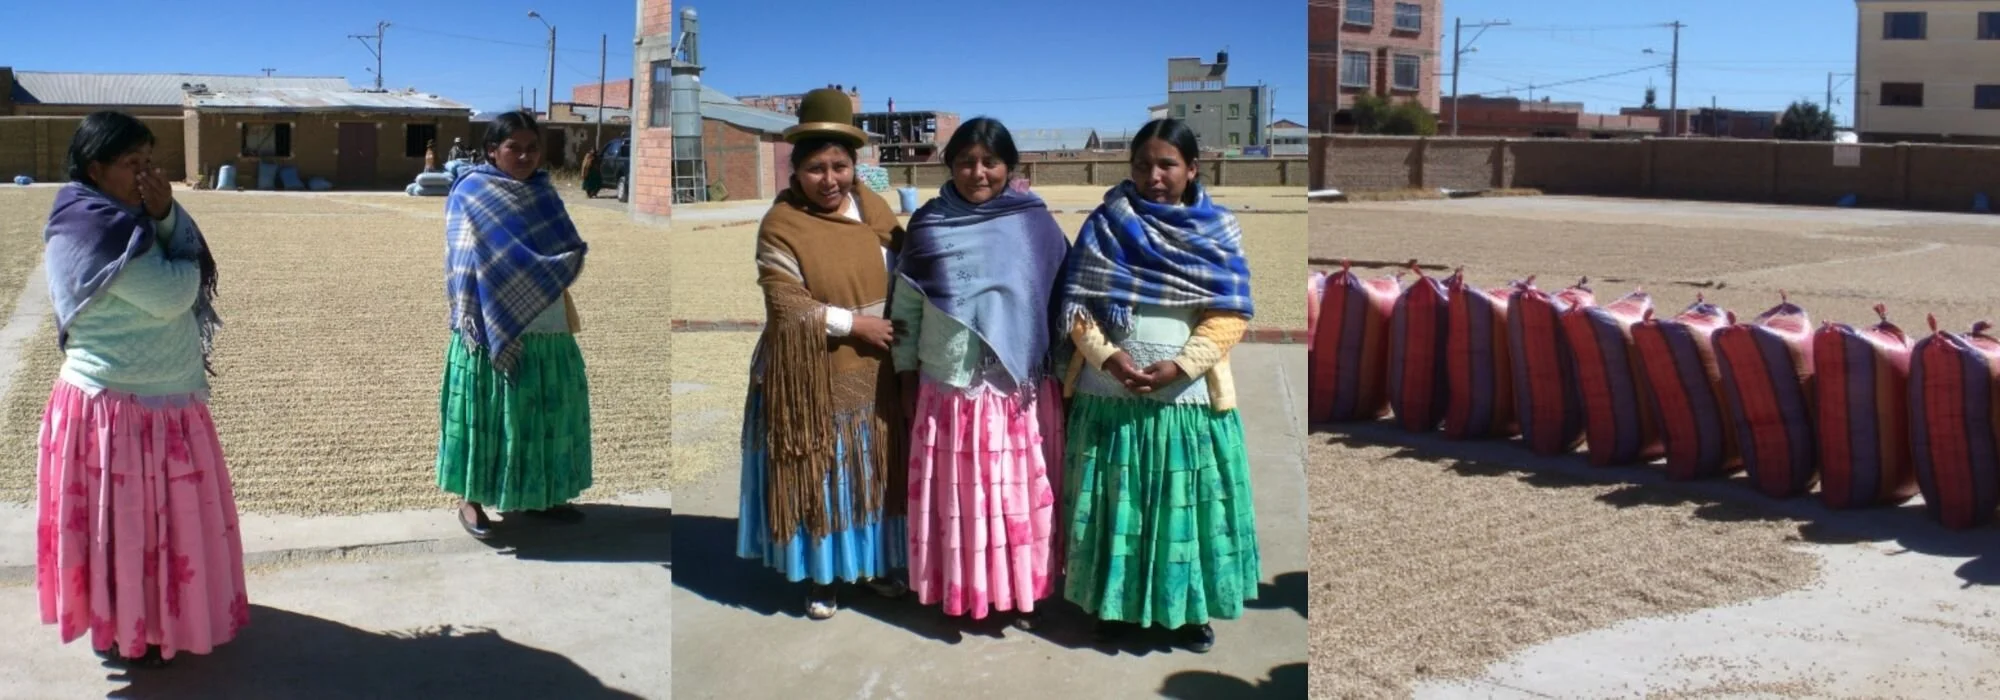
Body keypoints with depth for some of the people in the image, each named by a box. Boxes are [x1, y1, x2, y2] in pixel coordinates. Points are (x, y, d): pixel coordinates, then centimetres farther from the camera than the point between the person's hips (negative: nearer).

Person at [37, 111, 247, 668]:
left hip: (164, 399, 9)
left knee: (154, 516, 21)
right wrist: (164, 226, -4)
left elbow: (185, 273, 1)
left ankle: (152, 616, 37)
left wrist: (164, 218, -16)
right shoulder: (94, 228, -22)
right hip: (118, 409, -9)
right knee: (125, 524, 6)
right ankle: (124, 634, 22)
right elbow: (173, 294, -24)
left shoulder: (121, 218, 7)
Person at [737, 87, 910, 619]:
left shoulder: (873, 206, 2)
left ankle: (871, 565, 32)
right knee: (819, 479, 7)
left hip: (873, 376, 5)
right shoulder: (781, 224, -14)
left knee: (873, 473, 15)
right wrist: (853, 323, -20)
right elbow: (786, 306, -20)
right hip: (811, 382, -5)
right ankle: (819, 576, 23)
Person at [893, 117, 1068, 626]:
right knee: (960, 498, 6)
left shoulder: (1036, 225, -1)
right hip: (950, 394, 0)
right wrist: (908, 383, 5)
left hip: (1024, 394, 0)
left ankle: (1023, 592, 24)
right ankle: (963, 593, 21)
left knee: (1022, 496, 8)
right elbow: (905, 309, 5)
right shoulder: (928, 227, -1)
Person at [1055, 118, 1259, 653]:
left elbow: (1230, 313, -5)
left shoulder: (1219, 229, 2)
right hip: (1111, 394, 0)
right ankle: (1116, 602, 23)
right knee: (1116, 502, 8)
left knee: (1186, 503, 7)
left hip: (1189, 395, 0)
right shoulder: (1105, 224, 2)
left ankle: (1189, 609, 22)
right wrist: (1107, 357, -17)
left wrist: (1181, 367, -17)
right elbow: (1076, 303, -2)